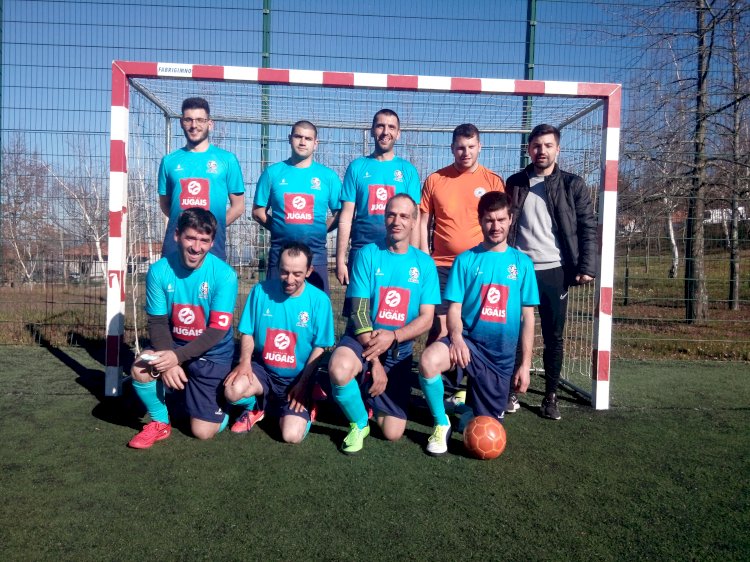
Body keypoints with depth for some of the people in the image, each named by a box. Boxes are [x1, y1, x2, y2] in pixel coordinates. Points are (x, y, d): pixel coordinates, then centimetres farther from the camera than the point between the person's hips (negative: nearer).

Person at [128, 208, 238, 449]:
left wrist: (178, 357, -32)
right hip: (173, 346, 3)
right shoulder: (159, 270, -12)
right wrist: (168, 360, -26)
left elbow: (218, 330, -21)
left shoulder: (224, 275, -20)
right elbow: (157, 322, -9)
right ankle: (160, 423, 2)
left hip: (212, 355, -3)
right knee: (140, 370, -28)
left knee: (203, 432, -4)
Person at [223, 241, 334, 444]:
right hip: (262, 369, 2)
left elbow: (320, 347, -6)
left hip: (298, 377, -1)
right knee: (233, 390, -30)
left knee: (292, 435, -19)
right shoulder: (261, 291, -6)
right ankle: (254, 408, 9)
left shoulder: (319, 300, -10)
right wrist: (245, 361, -17)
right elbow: (248, 332, 1)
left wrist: (303, 383, -13)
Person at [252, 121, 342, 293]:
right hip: (280, 251, 1)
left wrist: (320, 230, -3)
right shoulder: (273, 172, 7)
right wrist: (279, 228, -1)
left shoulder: (328, 176, 5)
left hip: (316, 253, 0)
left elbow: (340, 213, 6)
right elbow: (258, 211, 9)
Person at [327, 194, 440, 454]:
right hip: (362, 340, -2)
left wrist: (393, 336, -23)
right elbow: (359, 311, -10)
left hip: (399, 349, 2)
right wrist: (374, 360, -18)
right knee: (339, 369, -38)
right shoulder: (367, 255, -5)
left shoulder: (424, 263, 1)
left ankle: (373, 396, 32)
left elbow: (426, 319, -4)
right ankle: (359, 423, -5)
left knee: (393, 433, -4)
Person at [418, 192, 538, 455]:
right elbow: (454, 308, -4)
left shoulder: (522, 263, 3)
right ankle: (441, 423, -9)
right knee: (429, 360, -35)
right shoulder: (466, 260, 0)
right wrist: (456, 337, -25)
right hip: (469, 340, -1)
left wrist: (525, 364, 0)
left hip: (503, 353, 2)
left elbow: (527, 317, 4)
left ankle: (469, 408, 42)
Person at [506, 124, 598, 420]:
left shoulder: (573, 185, 4)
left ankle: (551, 397, 18)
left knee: (553, 338, 6)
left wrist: (588, 267, -8)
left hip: (554, 271, -1)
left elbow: (588, 228, 1)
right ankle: (512, 391, 18)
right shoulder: (515, 183, 9)